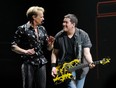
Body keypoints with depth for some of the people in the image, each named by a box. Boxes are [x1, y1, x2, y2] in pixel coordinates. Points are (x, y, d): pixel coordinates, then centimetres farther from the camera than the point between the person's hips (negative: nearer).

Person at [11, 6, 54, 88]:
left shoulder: (42, 29, 12)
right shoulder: (22, 29, -4)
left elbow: (48, 48, 16)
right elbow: (13, 46, -4)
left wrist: (51, 43, -6)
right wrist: (25, 51, -19)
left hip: (41, 63, 5)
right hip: (28, 63, -5)